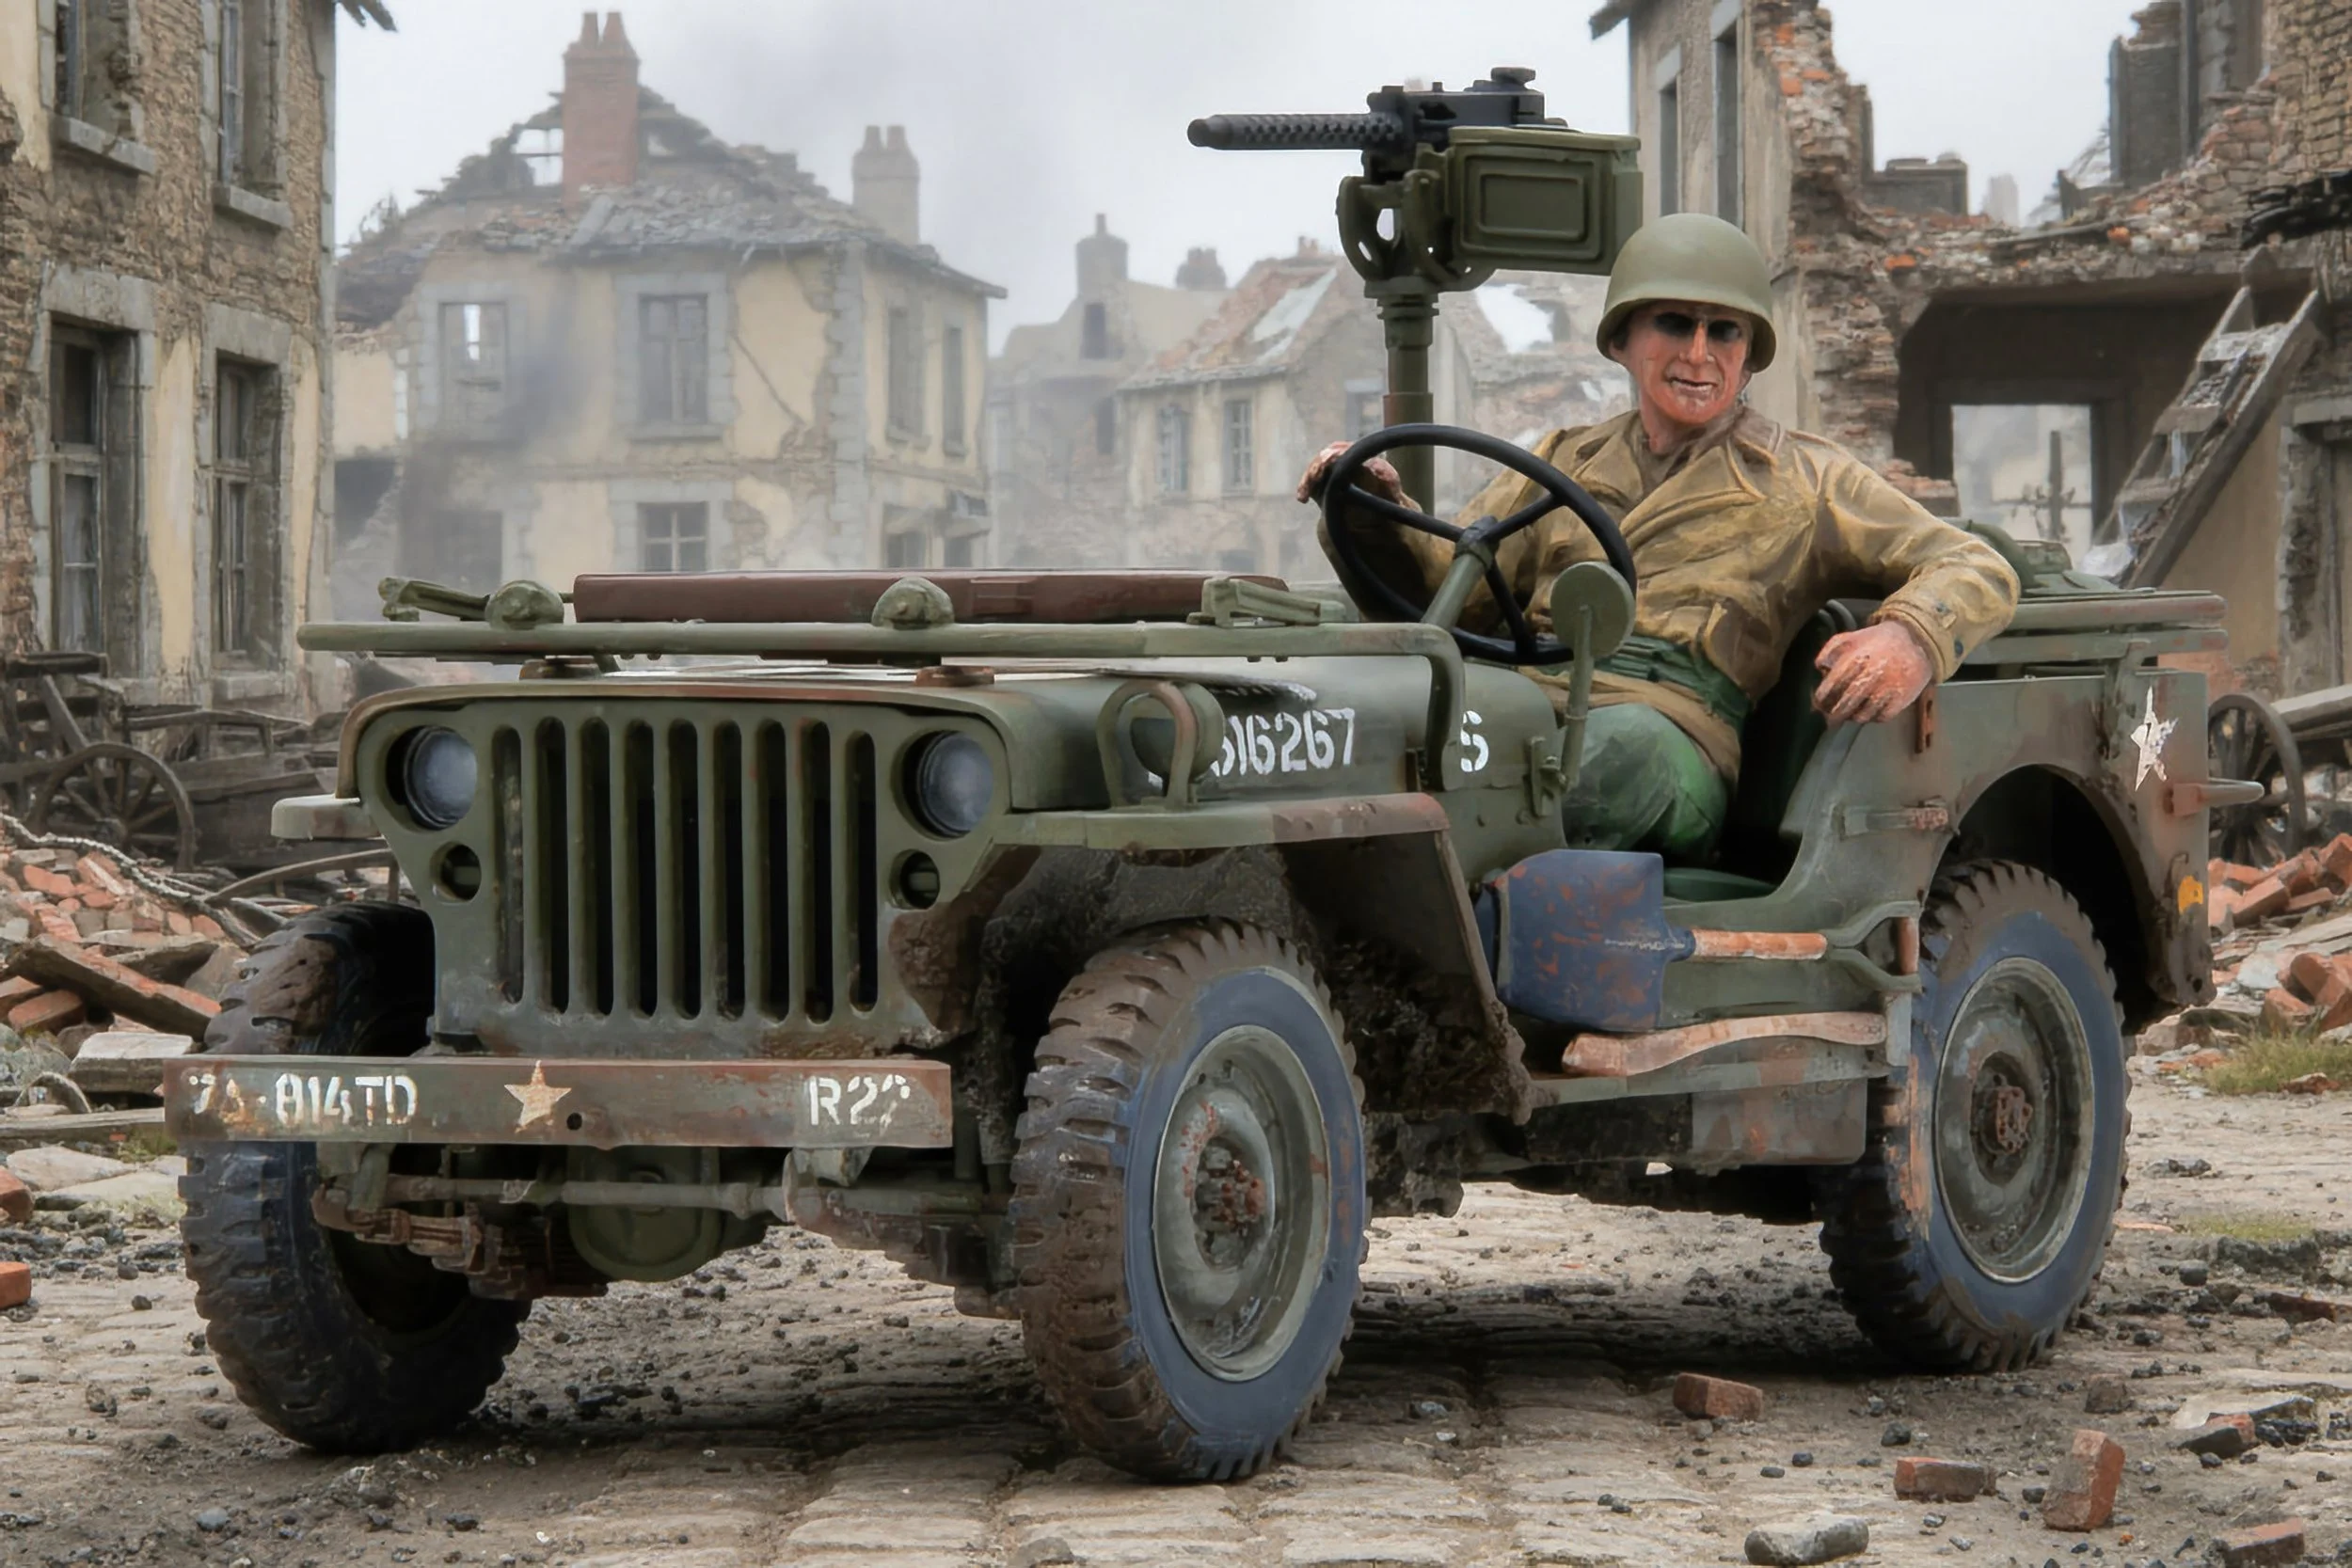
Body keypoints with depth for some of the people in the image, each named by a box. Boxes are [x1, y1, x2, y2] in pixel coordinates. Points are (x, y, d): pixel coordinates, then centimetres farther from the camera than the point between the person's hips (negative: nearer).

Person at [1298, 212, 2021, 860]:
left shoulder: (1800, 480, 21)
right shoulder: (1566, 463, 31)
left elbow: (1977, 570, 13)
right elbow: (1444, 589, 24)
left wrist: (1909, 641, -11)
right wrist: (1372, 517, 2)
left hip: (1672, 736, -3)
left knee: (1622, 744, -42)